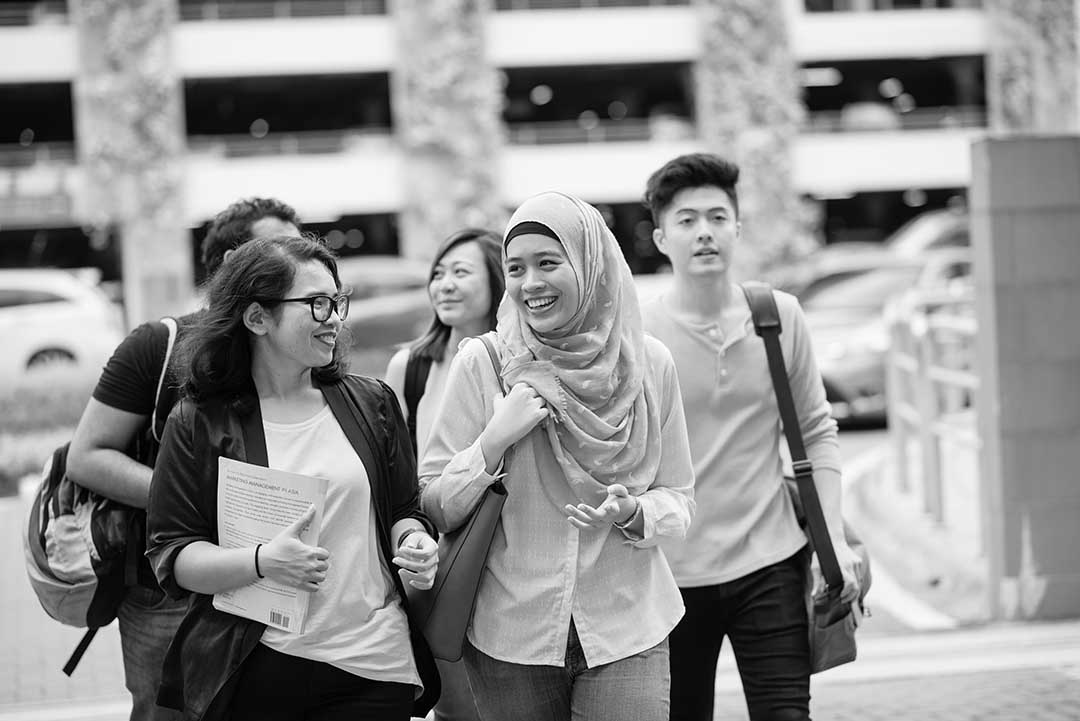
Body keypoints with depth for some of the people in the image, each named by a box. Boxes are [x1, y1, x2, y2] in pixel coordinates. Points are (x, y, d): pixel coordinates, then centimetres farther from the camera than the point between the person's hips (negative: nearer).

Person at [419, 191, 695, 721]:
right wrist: (494, 442, -17)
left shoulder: (649, 364, -1)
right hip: (508, 633, 0)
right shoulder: (480, 363, -5)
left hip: (628, 628, 1)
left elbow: (679, 499, 7)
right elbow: (433, 509, -3)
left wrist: (633, 513, -14)